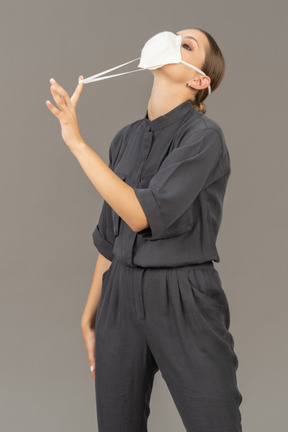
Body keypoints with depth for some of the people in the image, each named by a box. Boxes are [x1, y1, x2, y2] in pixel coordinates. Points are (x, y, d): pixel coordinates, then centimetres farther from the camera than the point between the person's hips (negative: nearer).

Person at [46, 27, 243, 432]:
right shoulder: (126, 139, 9)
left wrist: (76, 141, -18)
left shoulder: (204, 136, -10)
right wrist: (91, 313, 16)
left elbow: (143, 214, -20)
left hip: (185, 299, -5)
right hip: (120, 296, 6)